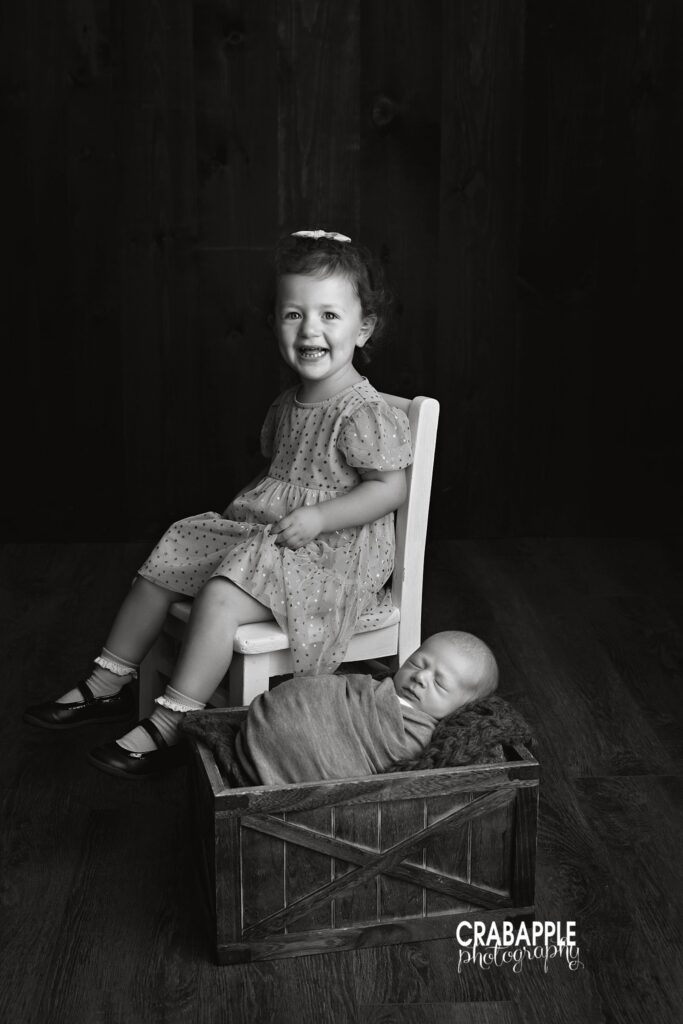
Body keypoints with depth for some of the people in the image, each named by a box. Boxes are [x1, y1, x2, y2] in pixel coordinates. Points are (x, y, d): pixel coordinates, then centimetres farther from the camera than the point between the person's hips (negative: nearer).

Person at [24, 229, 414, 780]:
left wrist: (317, 518, -24)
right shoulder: (288, 405, 10)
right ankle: (109, 685, 14)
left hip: (330, 552, -9)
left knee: (220, 595, -28)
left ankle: (169, 726, -20)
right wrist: (246, 501, 8)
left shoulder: (365, 414, -17)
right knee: (161, 565, 4)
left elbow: (392, 488, -20)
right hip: (261, 531, 9)